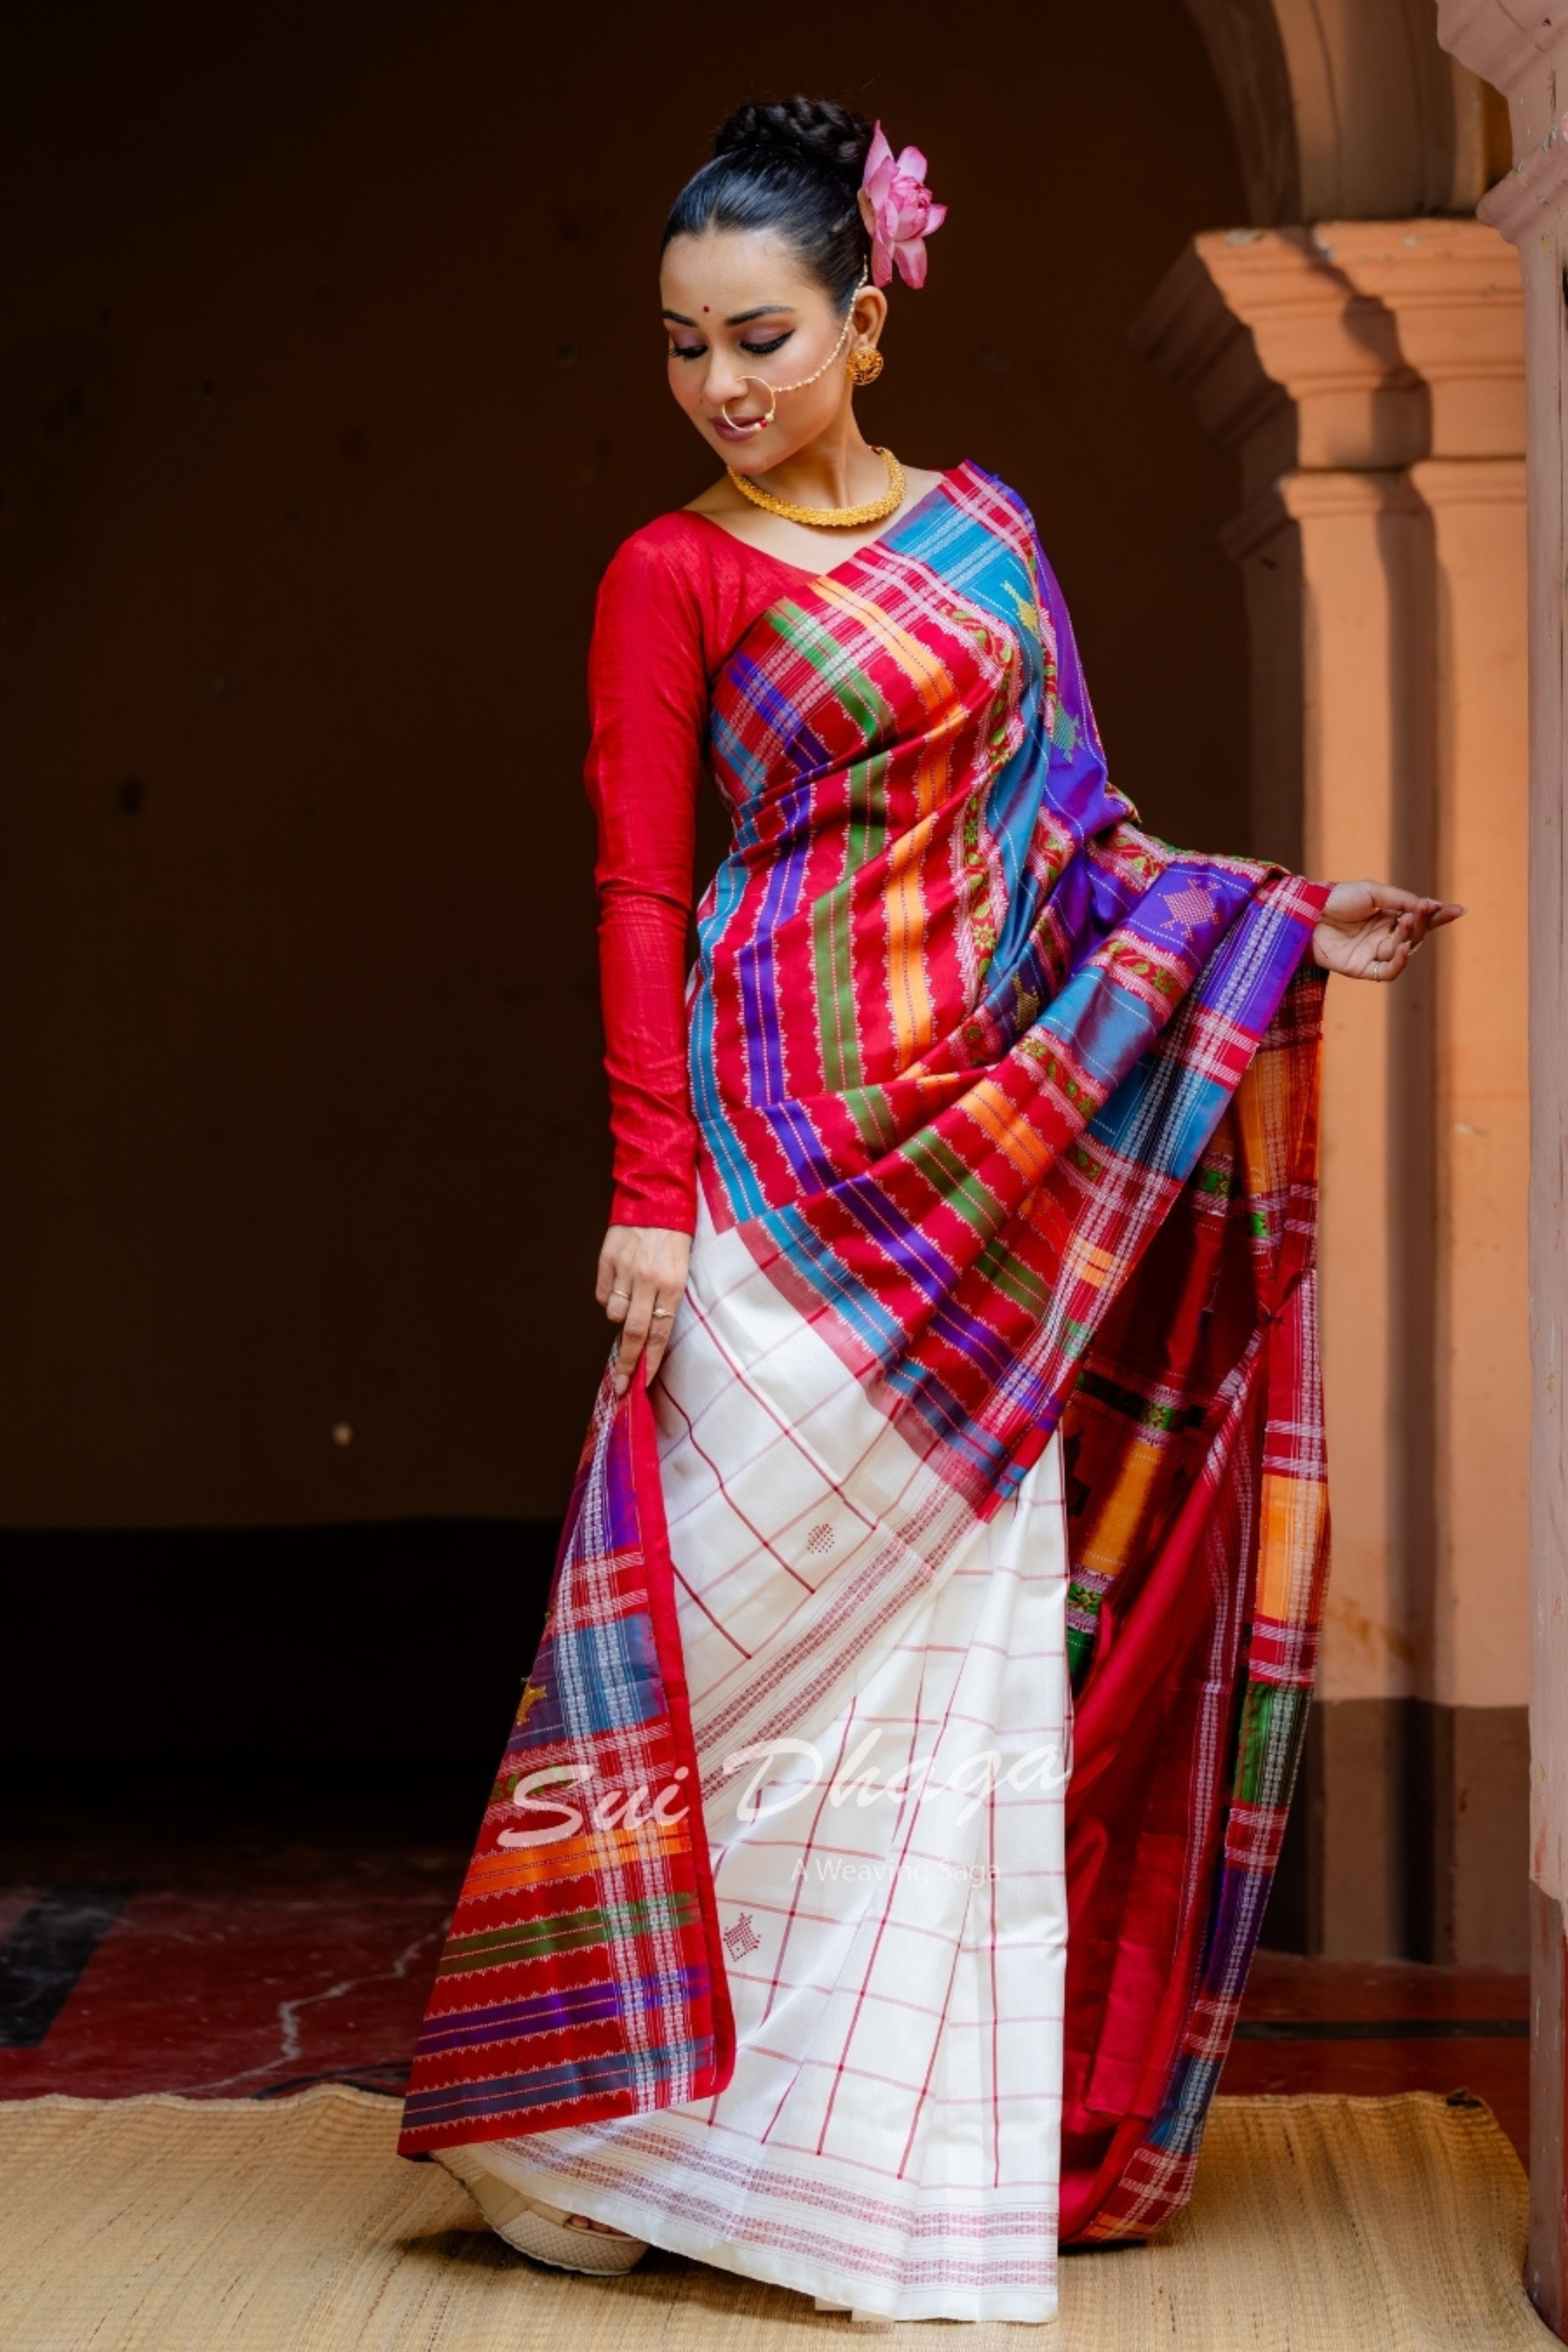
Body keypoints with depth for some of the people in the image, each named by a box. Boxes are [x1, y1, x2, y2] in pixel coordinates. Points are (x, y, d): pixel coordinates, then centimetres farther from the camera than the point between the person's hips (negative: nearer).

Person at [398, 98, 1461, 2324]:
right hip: (799, 1136, -5)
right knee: (765, 1620, -6)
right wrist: (654, 1189, -14)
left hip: (997, 1157, 5)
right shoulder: (672, 577, -1)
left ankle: (929, 2125, 15)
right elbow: (641, 895, -7)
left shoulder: (987, 530, 14)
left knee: (971, 1624, 6)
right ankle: (612, 2115, 5)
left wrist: (1281, 921, 8)